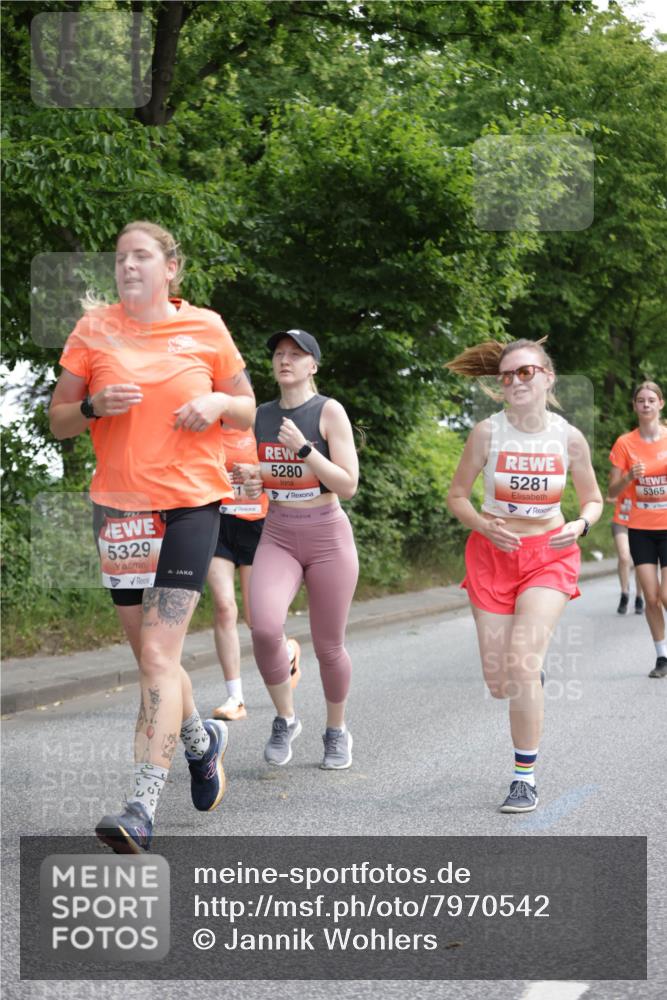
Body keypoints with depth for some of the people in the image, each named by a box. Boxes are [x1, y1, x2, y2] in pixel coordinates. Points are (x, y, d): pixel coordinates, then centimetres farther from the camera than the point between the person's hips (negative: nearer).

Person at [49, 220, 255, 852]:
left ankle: (141, 808, -15)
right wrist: (94, 405, -13)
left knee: (158, 656, -13)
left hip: (190, 503, -3)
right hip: (118, 507, 3)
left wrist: (217, 403, -8)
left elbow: (246, 410, 14)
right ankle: (201, 740, 41)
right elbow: (58, 421, 8)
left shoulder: (205, 328, 4)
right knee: (149, 656, 12)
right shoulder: (94, 330, 5)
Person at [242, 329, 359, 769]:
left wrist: (303, 448, -22)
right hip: (277, 536, 3)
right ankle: (286, 719, 0)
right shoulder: (261, 415, 7)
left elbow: (348, 485, -12)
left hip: (328, 535, -3)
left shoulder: (329, 411, -7)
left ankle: (337, 730, 30)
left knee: (329, 646, 4)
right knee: (265, 627, -22)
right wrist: (252, 484, -3)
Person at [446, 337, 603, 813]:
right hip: (493, 554, 1)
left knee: (522, 667, -19)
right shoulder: (487, 432, -9)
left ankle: (526, 779, -4)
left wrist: (580, 525, -16)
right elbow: (457, 496, 1)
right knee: (500, 684, 2)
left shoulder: (569, 438, -7)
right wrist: (486, 525, -18)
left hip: (550, 555, -1)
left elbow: (593, 499, 6)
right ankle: (533, 672, 42)